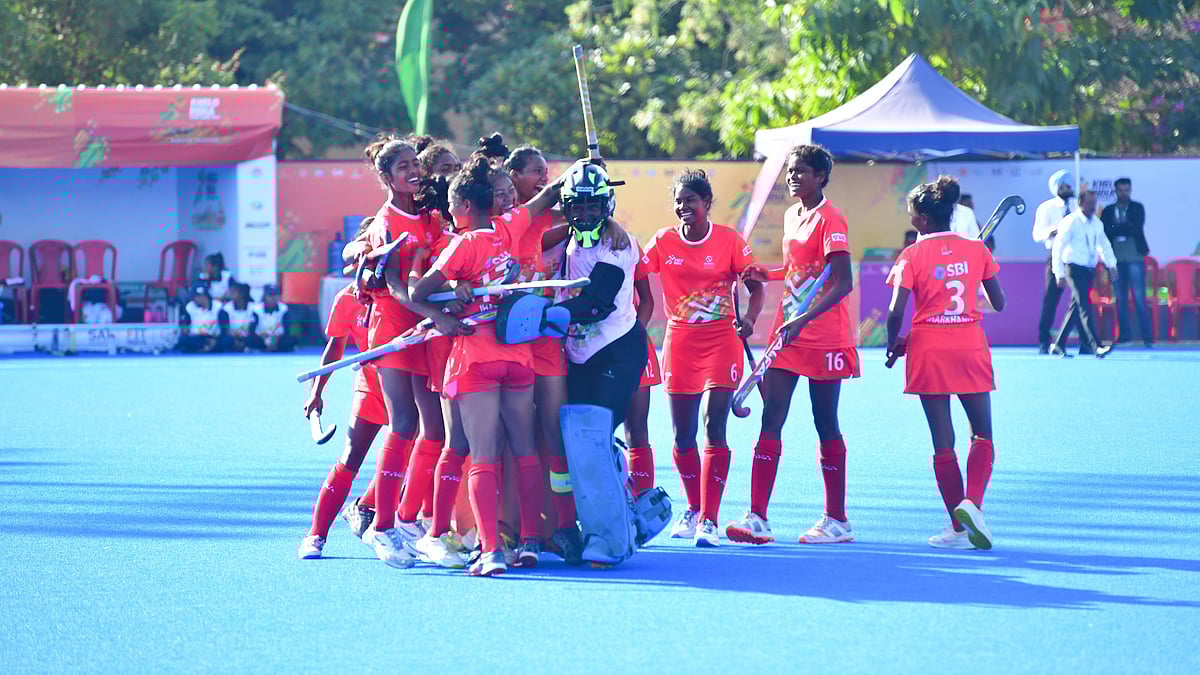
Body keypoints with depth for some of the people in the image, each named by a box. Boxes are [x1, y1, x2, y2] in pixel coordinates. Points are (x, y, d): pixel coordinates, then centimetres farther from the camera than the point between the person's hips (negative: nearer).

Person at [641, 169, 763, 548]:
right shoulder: (663, 242, 2)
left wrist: (749, 320, -16)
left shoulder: (728, 240, -4)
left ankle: (708, 520, -12)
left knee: (714, 428, -13)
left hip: (721, 340, -3)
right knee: (683, 435, 7)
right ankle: (695, 509, 27)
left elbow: (756, 288, 1)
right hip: (680, 342, 3)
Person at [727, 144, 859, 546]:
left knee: (826, 425, 1)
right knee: (771, 419, -2)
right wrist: (766, 274, 7)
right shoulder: (791, 216, 13)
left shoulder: (829, 220, -12)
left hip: (823, 339, -7)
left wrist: (803, 319, -30)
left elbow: (843, 283, -21)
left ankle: (837, 520, 11)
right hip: (788, 334, 7)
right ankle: (757, 518, -7)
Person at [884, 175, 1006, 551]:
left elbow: (896, 312, -11)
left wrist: (894, 345, 7)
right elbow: (999, 303, 7)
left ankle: (959, 527, 6)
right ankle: (972, 501, -15)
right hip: (971, 346, 1)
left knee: (943, 441, 4)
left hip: (928, 350, -1)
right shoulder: (976, 249, 2)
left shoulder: (913, 256, -6)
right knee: (982, 434, 10)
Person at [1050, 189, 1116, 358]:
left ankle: (1059, 345, 20)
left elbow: (1104, 245, 20)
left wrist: (1111, 264, 3)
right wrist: (1060, 274, -11)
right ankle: (1096, 346, -24)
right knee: (1085, 305, -15)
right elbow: (1058, 248, -8)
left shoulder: (1097, 224, 11)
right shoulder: (1070, 222, -9)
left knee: (1077, 307, 11)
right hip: (1074, 268, -7)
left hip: (1089, 269, 7)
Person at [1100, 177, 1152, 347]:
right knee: (1120, 298, 4)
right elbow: (1104, 232, 1)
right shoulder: (1108, 211, 12)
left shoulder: (1137, 208, 7)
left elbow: (1136, 228, -8)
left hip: (1134, 258, -3)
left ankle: (1147, 336, -7)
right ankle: (1125, 334, 9)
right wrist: (1126, 229, -11)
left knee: (1139, 298, -8)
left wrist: (1116, 229, -9)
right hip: (1116, 258, 3)